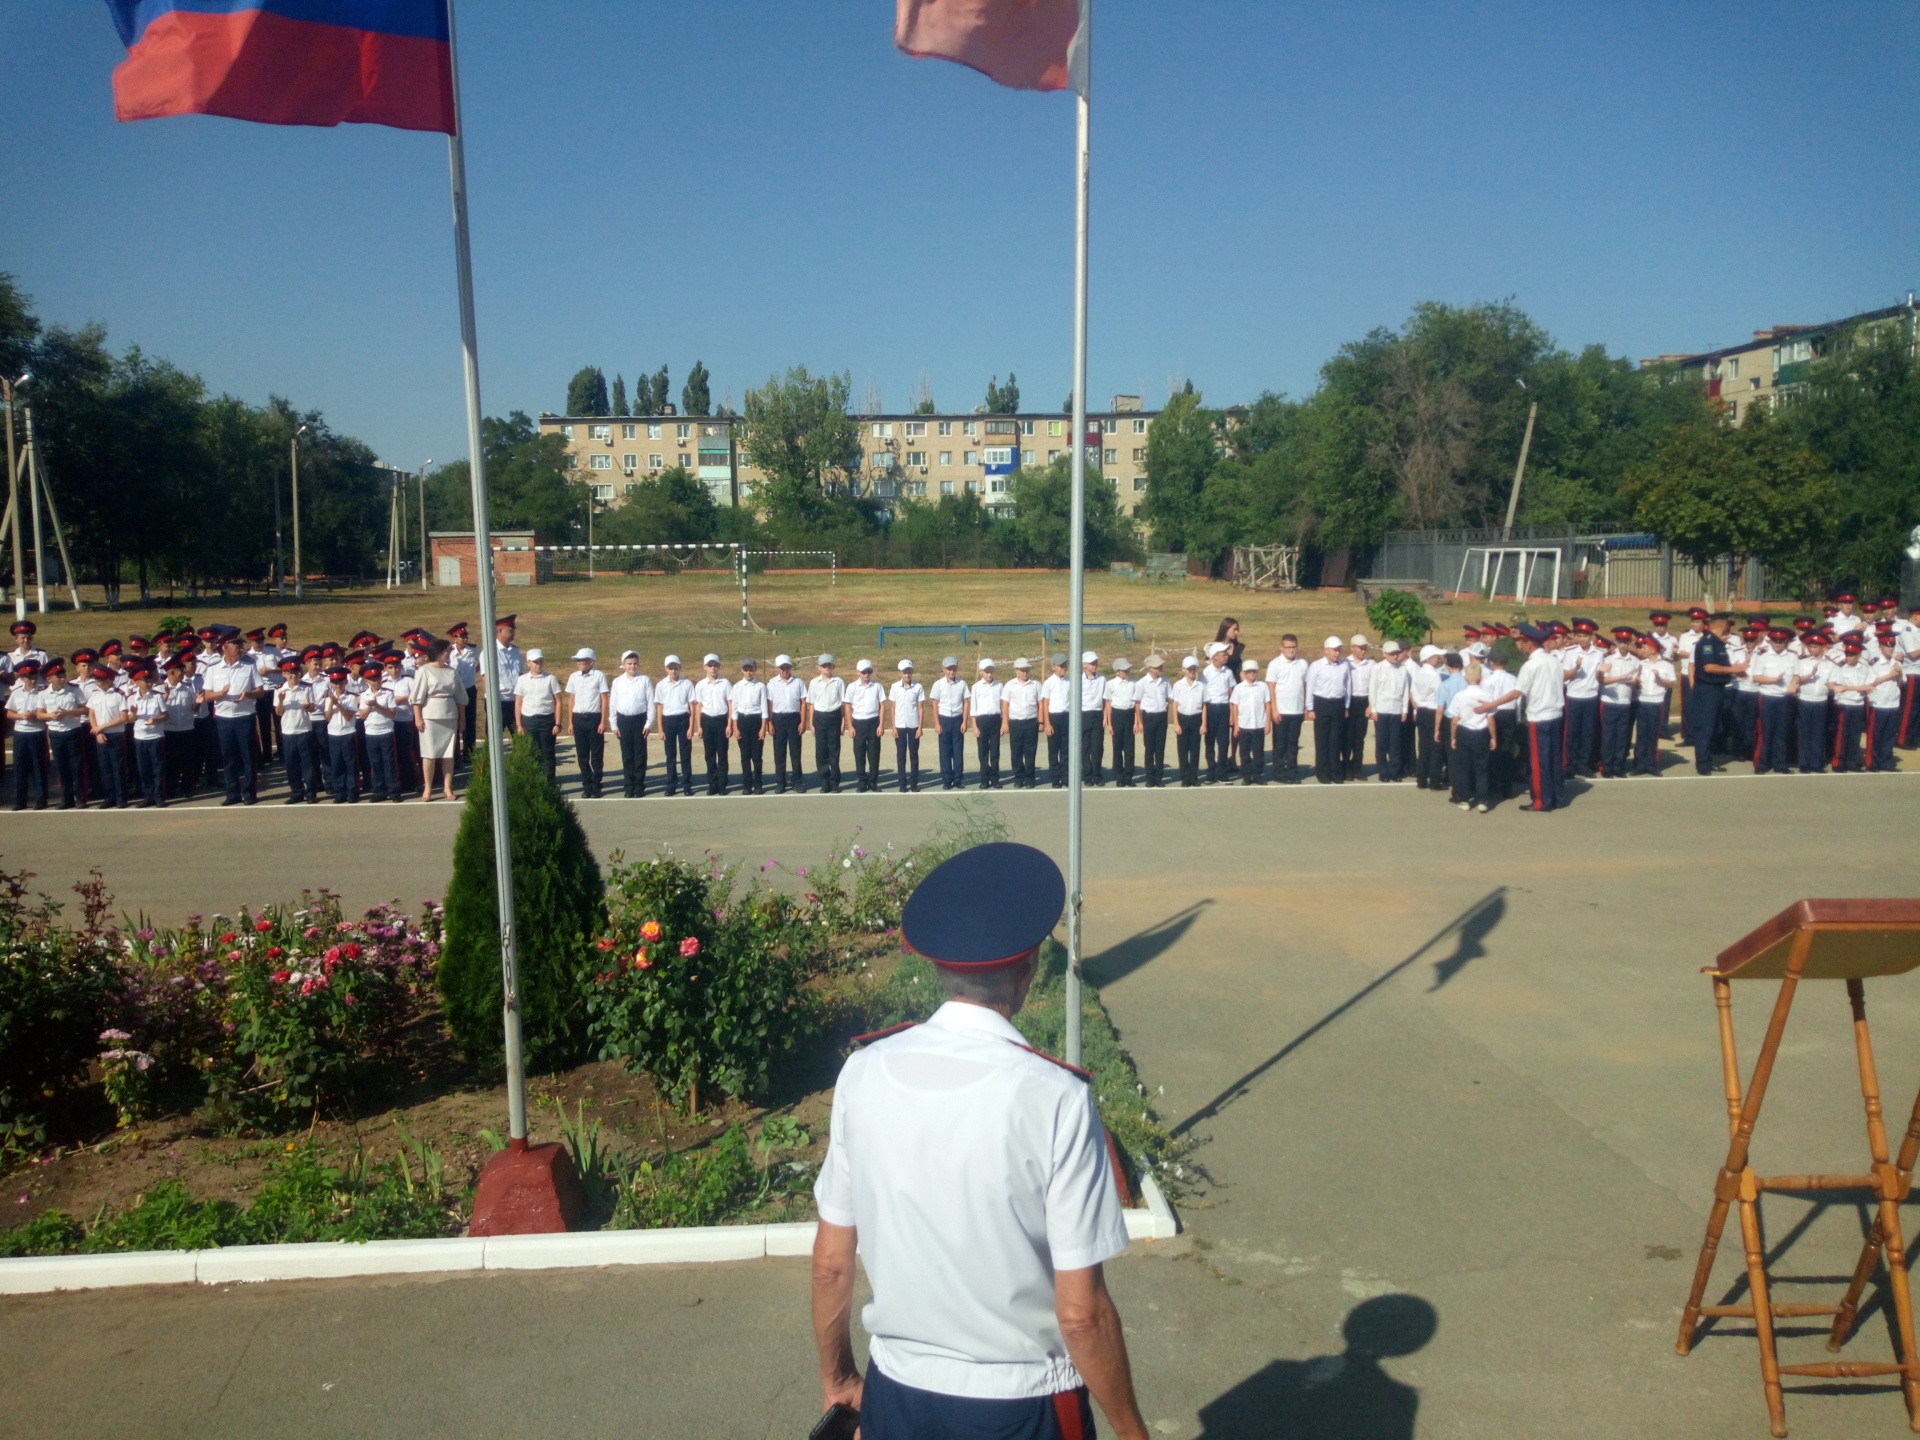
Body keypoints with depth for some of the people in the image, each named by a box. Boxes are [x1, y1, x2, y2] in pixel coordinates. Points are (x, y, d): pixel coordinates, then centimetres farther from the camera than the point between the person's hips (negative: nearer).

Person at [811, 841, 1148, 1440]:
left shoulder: (863, 1075, -11)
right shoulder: (1056, 1100, -23)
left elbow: (830, 1262, -1)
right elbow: (1080, 1312, -18)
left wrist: (837, 1378, 15)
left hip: (896, 1392, 3)